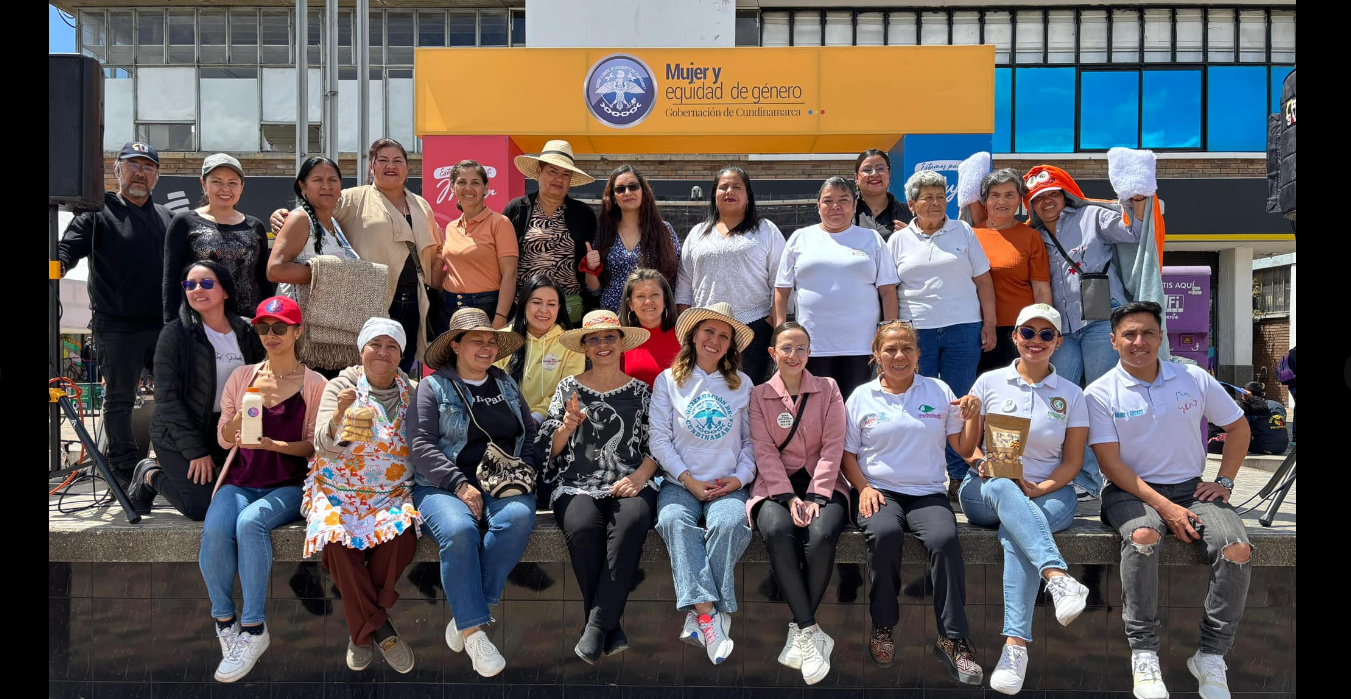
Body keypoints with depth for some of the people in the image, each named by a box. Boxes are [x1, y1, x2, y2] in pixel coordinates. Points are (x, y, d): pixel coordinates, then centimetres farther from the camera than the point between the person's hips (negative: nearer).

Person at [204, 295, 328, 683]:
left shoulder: (313, 384, 3)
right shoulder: (242, 375, 12)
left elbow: (314, 446, 2)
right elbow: (224, 439, 8)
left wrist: (272, 444, -15)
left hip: (288, 484, -3)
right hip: (242, 479, 3)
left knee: (250, 522, -34)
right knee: (214, 530, -29)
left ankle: (253, 628, -22)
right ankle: (224, 619, -6)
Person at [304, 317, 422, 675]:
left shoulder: (412, 390, 8)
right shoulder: (342, 385, 1)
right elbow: (325, 447, -12)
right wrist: (340, 415, -30)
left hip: (393, 492, 1)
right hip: (339, 489, -1)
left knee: (402, 532, -30)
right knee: (336, 538, -31)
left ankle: (362, 628, -9)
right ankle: (379, 628, -12)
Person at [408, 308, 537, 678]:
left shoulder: (507, 384, 20)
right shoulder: (433, 386, 6)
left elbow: (531, 433, 19)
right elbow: (422, 445, -5)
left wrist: (524, 470, -1)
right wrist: (461, 485, -16)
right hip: (444, 484, -3)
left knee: (518, 517, -32)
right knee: (459, 530, -35)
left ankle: (465, 617, -21)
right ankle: (473, 631, -23)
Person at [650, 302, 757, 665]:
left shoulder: (742, 384, 14)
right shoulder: (668, 380, 8)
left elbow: (752, 440, 11)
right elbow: (659, 438, 1)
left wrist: (740, 477, -6)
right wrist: (689, 480, -8)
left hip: (728, 486, 1)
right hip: (680, 483, 0)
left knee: (730, 522, -32)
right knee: (674, 520, -33)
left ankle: (698, 617, -28)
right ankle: (709, 613, -39)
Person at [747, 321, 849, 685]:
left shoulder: (828, 388, 8)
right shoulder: (759, 395, 8)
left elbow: (832, 446, 0)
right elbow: (765, 452, -2)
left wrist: (816, 497, -13)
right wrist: (789, 498, -16)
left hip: (821, 482, 0)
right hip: (776, 484, 0)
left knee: (821, 535, -32)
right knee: (777, 530, -33)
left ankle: (800, 629, -12)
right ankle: (812, 631, -23)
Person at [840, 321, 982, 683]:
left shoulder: (939, 391, 12)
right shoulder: (861, 397, 10)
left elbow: (964, 448, 12)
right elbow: (847, 454, 10)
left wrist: (973, 415, -5)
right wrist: (864, 487, -7)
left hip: (927, 493, 1)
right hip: (878, 491, -1)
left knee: (945, 539, -31)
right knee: (884, 534, -34)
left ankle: (953, 639, -19)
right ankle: (883, 627, -14)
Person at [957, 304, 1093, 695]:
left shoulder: (1071, 395, 10)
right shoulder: (989, 383, 9)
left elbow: (1072, 462, 6)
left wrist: (1039, 489, -12)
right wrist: (980, 462, -14)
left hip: (1048, 493, 0)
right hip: (986, 491, 0)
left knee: (1015, 533, -35)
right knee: (1003, 488, -38)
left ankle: (1016, 645, -41)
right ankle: (1059, 578, -55)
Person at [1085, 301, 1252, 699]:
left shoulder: (1195, 379, 5)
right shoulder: (1100, 393, -4)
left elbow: (1238, 427, 18)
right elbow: (1111, 464, -9)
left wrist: (1224, 481, 6)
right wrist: (1164, 507, -17)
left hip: (1190, 488, 3)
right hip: (1130, 491, -3)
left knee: (1237, 549, -24)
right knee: (1144, 536, -36)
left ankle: (1210, 657, -7)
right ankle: (1144, 654, -22)